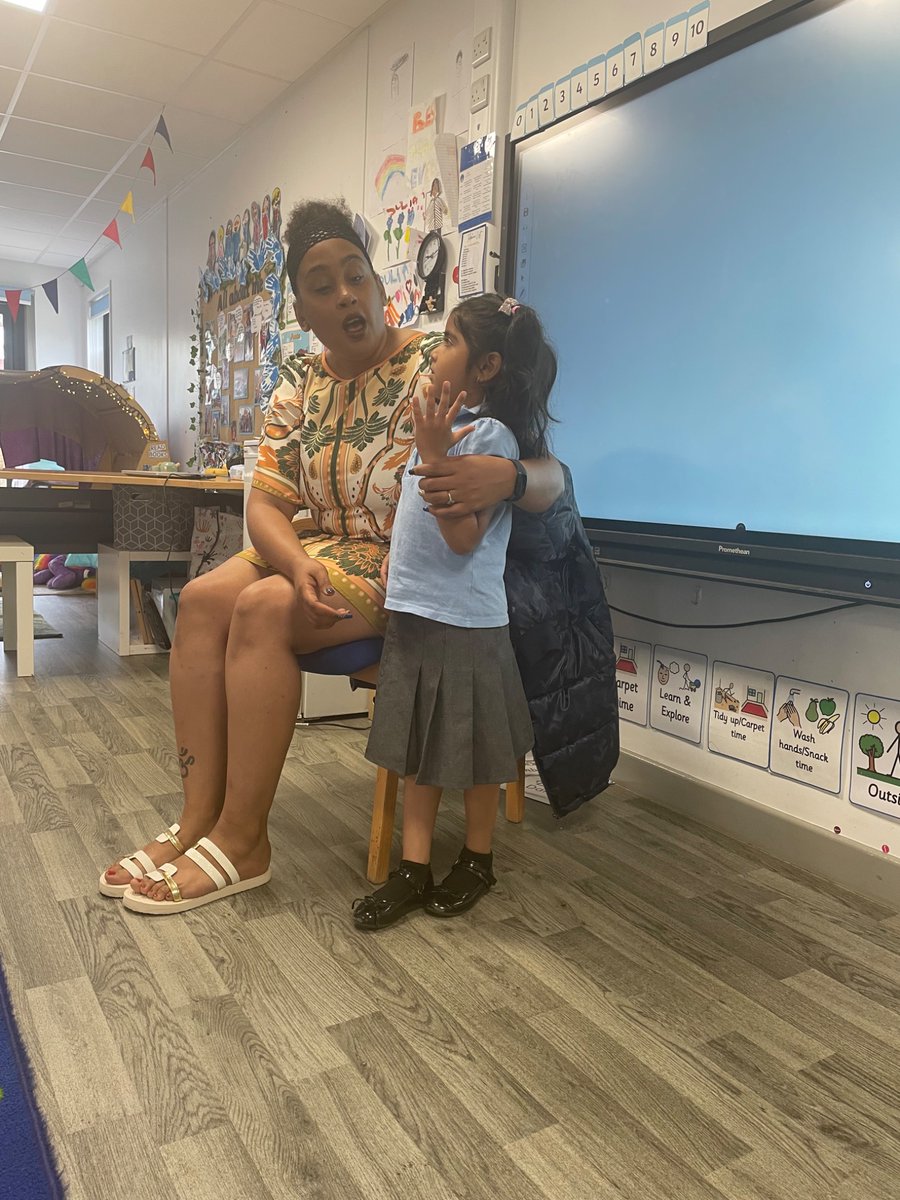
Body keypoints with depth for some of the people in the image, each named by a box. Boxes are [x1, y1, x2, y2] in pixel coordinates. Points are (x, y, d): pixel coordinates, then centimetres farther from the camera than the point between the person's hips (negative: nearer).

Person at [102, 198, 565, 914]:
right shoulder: (300, 382, 5)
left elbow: (550, 478, -19)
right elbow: (268, 501, -3)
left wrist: (508, 476, -44)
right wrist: (300, 566, -25)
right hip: (324, 552, 7)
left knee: (262, 609, -26)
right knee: (202, 598, -13)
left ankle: (241, 842, -16)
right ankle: (198, 818, -9)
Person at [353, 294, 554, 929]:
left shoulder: (490, 435, -14)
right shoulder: (445, 423, 13)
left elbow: (463, 536, -21)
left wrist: (434, 453, -23)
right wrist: (393, 571, 14)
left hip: (466, 620, -8)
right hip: (413, 612, 9)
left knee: (473, 750, 8)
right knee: (418, 746, 12)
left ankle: (478, 860, 27)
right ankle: (414, 868, 22)